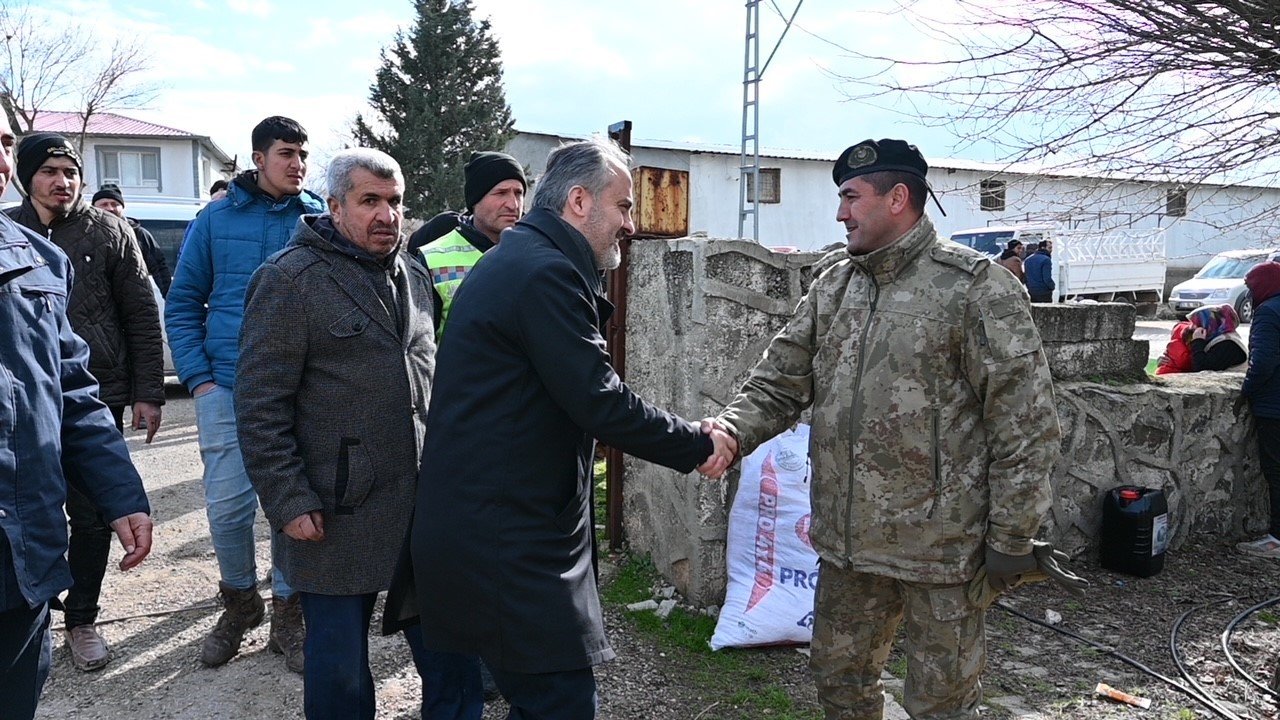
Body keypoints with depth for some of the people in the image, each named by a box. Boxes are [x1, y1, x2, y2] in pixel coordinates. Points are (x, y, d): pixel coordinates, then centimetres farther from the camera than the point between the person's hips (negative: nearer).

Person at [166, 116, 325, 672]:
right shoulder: (215, 219, 5)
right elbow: (183, 303, 8)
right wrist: (199, 377, -2)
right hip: (227, 388, 1)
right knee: (227, 506, 3)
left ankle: (287, 611, 25)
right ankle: (239, 601, 29)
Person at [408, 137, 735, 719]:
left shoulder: (514, 259, 17)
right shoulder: (547, 273, -17)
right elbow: (601, 404, -21)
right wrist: (699, 445, -8)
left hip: (483, 530, 11)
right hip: (508, 544, -11)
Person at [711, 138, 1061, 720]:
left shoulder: (976, 287, -11)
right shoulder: (831, 287, 8)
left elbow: (1025, 422, -12)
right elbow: (779, 383, 6)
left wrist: (1012, 537, -12)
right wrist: (730, 430, -14)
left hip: (939, 546, -6)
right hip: (845, 540, 6)